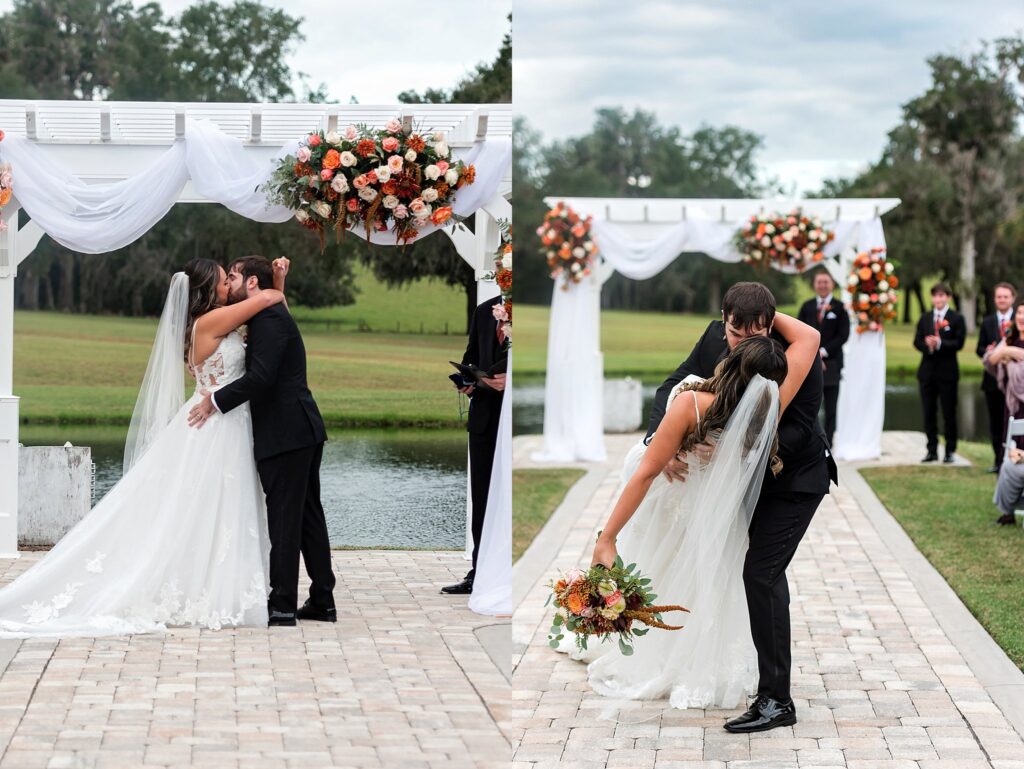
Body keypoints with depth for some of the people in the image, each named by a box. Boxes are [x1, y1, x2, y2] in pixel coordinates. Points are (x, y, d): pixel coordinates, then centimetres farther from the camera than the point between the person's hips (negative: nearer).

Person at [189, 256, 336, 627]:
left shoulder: (270, 318, -13)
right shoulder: (271, 316, 19)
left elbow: (260, 377, -22)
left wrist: (216, 400, -15)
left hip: (285, 434, -10)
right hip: (303, 431, 10)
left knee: (284, 520, -6)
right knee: (308, 516, 12)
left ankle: (282, 605, -3)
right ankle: (322, 600, 17)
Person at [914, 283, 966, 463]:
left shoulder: (956, 318, -1)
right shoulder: (925, 318, 12)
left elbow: (959, 342, -10)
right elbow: (917, 341, 6)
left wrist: (940, 343, -23)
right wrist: (927, 345, -15)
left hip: (947, 371, -4)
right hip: (927, 370, 4)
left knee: (949, 413, 0)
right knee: (929, 413, 6)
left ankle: (950, 451, 7)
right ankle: (932, 450, 13)